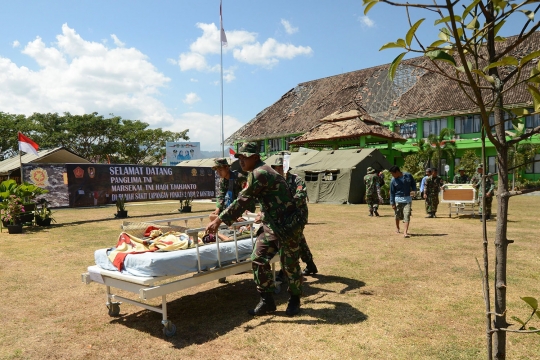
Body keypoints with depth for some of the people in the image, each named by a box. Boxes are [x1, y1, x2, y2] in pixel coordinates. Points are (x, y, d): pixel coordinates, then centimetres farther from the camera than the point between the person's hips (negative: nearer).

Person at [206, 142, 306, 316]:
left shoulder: (259, 173, -19)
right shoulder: (262, 171, 12)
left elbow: (242, 201, -23)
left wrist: (219, 220, -20)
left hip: (287, 225, -10)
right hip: (271, 225, 10)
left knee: (290, 265, 6)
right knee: (259, 260, 5)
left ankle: (294, 300, 27)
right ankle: (267, 301, 15)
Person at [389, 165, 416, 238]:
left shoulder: (408, 176, -2)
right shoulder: (393, 180, -5)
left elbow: (413, 183, 14)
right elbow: (392, 193, -3)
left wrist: (414, 190, -2)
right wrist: (392, 203, -5)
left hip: (407, 199, 0)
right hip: (398, 200, 0)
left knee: (407, 216, -10)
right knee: (398, 215, 10)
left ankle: (405, 233, -14)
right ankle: (397, 227, 38)